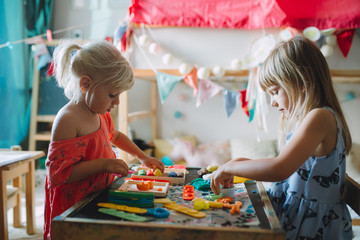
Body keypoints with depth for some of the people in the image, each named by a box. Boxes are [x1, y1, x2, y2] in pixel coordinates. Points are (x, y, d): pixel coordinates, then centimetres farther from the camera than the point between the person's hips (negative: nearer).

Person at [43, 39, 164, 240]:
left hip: (100, 199, 8)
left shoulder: (101, 115, 5)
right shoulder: (67, 120, -22)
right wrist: (103, 164, -28)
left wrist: (143, 157, 21)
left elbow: (115, 136, 26)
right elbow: (57, 174, -25)